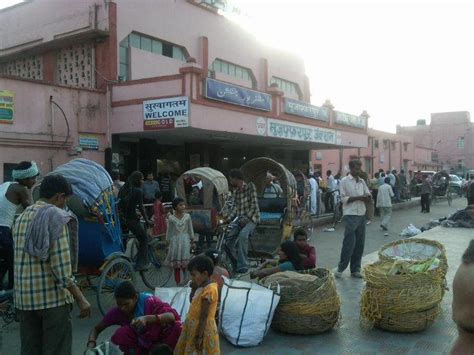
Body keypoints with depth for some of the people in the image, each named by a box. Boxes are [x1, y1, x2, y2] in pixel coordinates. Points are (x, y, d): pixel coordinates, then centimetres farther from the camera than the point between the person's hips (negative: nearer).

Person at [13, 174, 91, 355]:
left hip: (24, 298, 7)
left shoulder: (21, 218, 11)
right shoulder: (56, 217, -12)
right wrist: (80, 299, -15)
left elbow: (20, 260, 12)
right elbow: (62, 267, -18)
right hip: (53, 298, -7)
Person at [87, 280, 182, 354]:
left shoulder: (149, 302, -26)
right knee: (121, 334, -28)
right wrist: (91, 344, -26)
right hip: (141, 344, 2)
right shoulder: (117, 312, -15)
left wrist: (147, 318, -51)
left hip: (159, 341, -2)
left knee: (177, 327, -32)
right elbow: (96, 329, -4)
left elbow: (174, 316, -38)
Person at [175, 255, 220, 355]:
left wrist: (199, 337, -20)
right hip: (194, 329, 9)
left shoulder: (209, 290, -24)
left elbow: (204, 316, -23)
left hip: (202, 331, -9)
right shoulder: (203, 287, 4)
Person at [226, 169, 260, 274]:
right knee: (229, 238, -6)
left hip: (251, 218, -7)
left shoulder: (250, 187, -9)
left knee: (242, 235, -32)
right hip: (240, 219, 7)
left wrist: (246, 218, -22)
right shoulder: (235, 191, 12)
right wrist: (228, 219, -7)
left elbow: (254, 205, -14)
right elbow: (235, 207, 7)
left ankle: (243, 266, -26)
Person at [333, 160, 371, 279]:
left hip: (362, 215, 6)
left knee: (360, 244, 7)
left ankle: (355, 269, 16)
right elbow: (344, 198, -9)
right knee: (349, 243, -7)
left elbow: (368, 196, 13)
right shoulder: (345, 181, -3)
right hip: (351, 215, -6)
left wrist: (367, 197, -10)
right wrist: (358, 197, -16)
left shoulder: (362, 181, 13)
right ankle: (341, 268, 6)